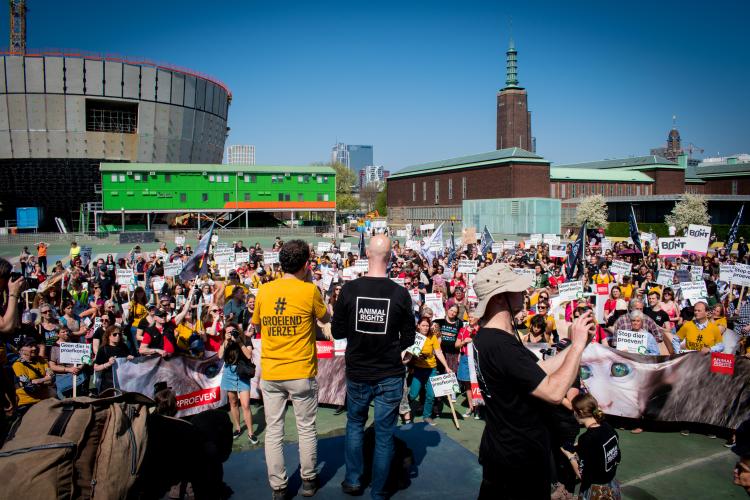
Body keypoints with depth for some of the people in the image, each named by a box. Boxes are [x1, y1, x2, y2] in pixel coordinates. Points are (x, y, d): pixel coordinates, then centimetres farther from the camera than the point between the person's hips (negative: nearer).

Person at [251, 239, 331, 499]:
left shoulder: (264, 290, -3)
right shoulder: (310, 291, -13)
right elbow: (326, 318, 5)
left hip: (270, 373, 3)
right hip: (302, 373, -2)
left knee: (273, 430, 12)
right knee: (306, 428, 15)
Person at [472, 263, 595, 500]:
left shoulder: (485, 336, 1)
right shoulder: (502, 346, -31)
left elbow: (540, 370, 3)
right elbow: (554, 392, -31)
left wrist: (576, 343, -2)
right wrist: (578, 345, -22)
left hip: (498, 446, 9)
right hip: (521, 456, -9)